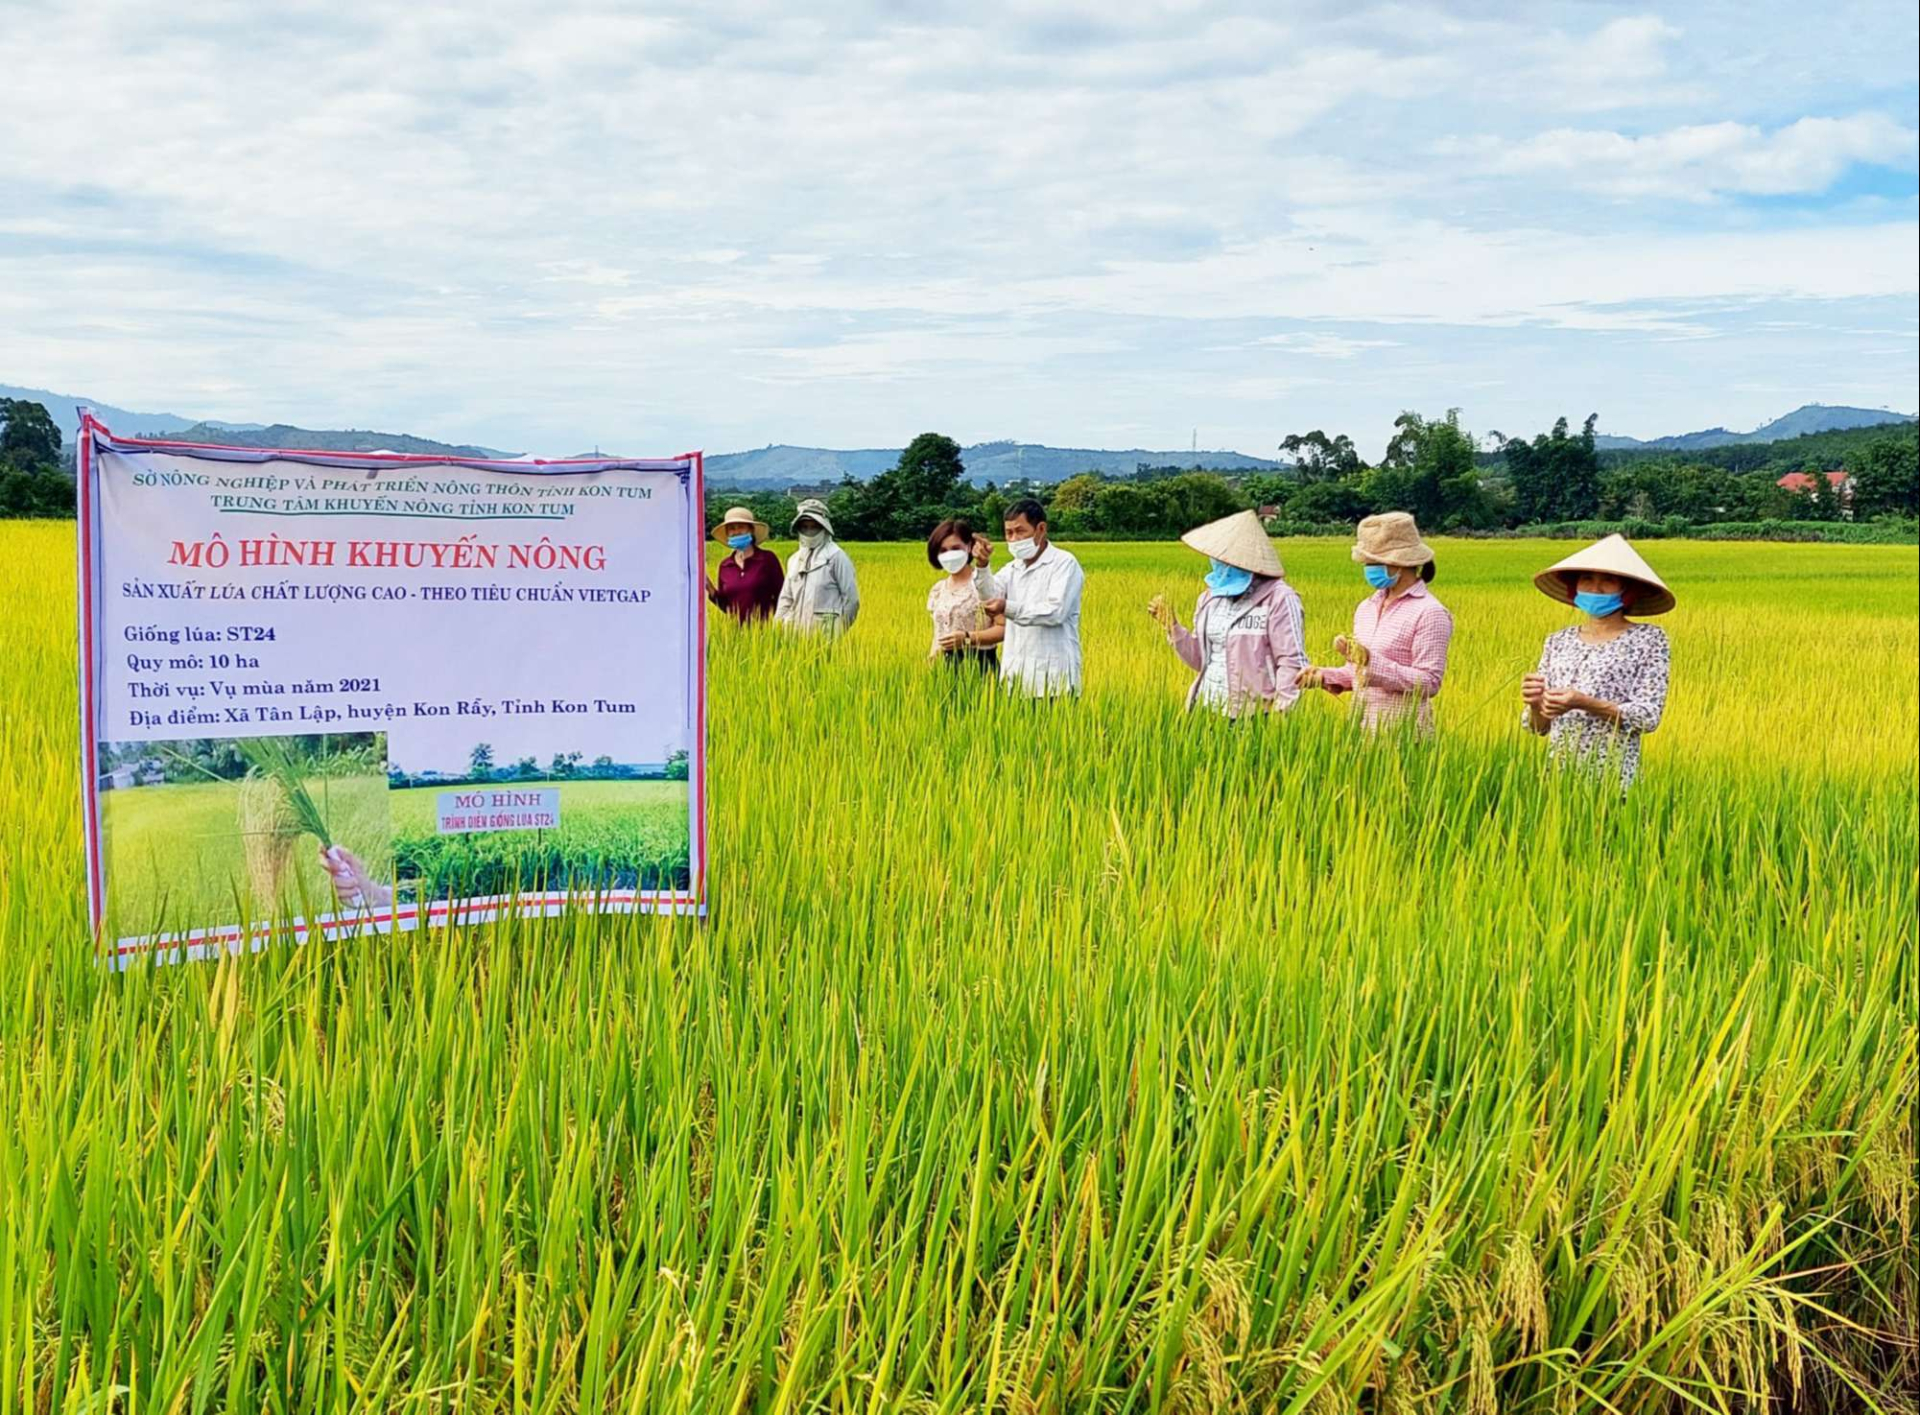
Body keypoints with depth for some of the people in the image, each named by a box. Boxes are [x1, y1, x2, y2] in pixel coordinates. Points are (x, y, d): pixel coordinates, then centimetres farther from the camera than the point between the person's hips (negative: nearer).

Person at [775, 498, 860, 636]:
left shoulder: (835, 556, -1)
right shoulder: (794, 559, 19)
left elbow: (851, 599, -4)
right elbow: (786, 599, 22)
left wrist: (839, 632, -6)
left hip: (824, 633, -5)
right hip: (796, 632, 5)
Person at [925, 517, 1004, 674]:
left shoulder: (985, 582, -6)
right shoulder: (938, 590, 13)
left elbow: (1004, 628, -11)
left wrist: (967, 638, -22)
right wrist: (932, 657, 2)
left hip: (980, 665, -5)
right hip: (947, 667, 5)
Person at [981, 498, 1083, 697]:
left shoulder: (1064, 564, -3)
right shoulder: (1012, 569, 16)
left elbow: (1056, 611, -17)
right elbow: (990, 596, -3)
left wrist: (1008, 608, -26)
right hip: (1016, 675, 5)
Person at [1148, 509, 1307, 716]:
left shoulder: (1278, 598, -9)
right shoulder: (1211, 597, 11)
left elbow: (1292, 662, -12)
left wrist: (1280, 713, -21)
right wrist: (1172, 626, 4)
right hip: (1208, 708, 6)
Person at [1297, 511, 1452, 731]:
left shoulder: (1429, 613, -10)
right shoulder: (1366, 608, 11)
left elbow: (1428, 682, -15)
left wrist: (1370, 661, -22)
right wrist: (1325, 676, -1)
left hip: (1403, 730, -6)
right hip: (1361, 724, 6)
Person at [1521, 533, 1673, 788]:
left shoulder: (1648, 639, 0)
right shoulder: (1558, 641, 10)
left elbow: (1649, 716, -7)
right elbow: (1538, 727, 11)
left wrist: (1584, 703, -20)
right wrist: (1534, 704, -11)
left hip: (1612, 779, -3)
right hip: (1556, 775, 3)